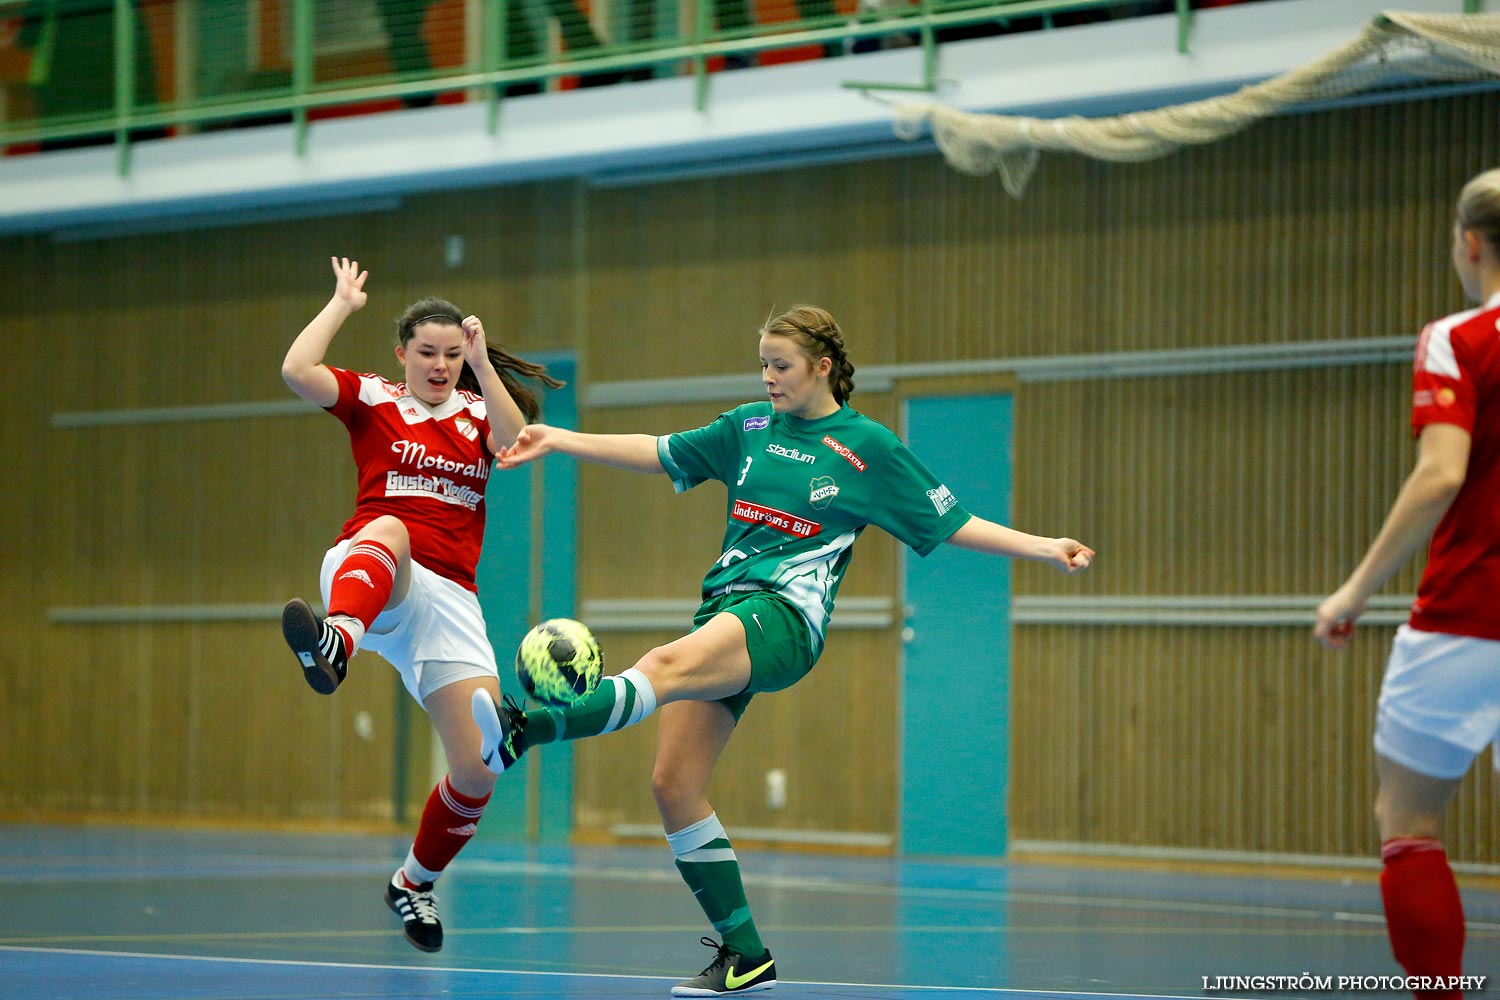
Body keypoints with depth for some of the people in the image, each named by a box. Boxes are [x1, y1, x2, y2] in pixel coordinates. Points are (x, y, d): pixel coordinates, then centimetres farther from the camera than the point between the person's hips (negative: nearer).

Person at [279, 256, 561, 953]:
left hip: (448, 597, 3)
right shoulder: (372, 399, 12)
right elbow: (297, 372, -6)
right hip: (373, 577, -3)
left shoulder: (479, 410, 17)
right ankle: (337, 639, -77)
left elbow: (516, 444, -6)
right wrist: (344, 303, 2)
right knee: (389, 530, -43)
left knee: (478, 771, -6)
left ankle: (416, 881, 22)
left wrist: (483, 363, -13)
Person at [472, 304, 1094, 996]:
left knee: (664, 667, -35)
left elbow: (952, 523, 9)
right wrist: (558, 441, 19)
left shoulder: (866, 447, 4)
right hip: (724, 610, 6)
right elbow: (658, 453, 25)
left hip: (786, 615, -6)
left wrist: (1043, 547, -1)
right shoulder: (750, 427, 18)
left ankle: (523, 732, -58)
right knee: (673, 783, -6)